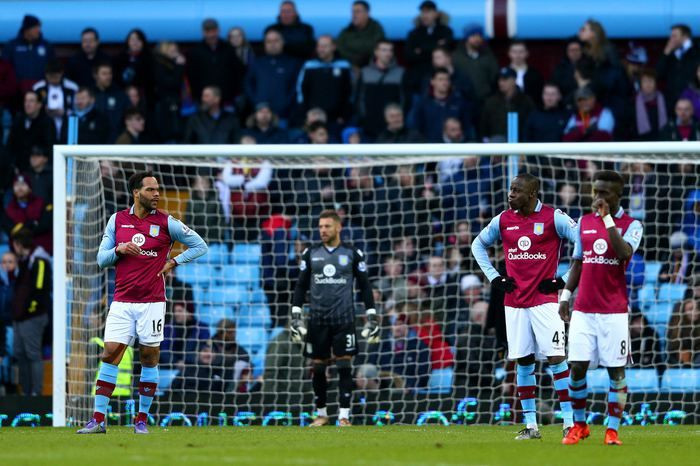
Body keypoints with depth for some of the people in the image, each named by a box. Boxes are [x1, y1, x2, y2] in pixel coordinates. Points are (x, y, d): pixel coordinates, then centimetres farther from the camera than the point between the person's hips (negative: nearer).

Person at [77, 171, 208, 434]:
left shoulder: (166, 223, 1)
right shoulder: (117, 221, 6)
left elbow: (199, 246, 8)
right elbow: (101, 259, 9)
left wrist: (173, 262, -3)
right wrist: (119, 249, -11)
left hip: (152, 302, -1)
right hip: (122, 302, 1)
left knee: (149, 358, 1)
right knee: (110, 355, -6)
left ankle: (142, 419, 11)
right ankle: (98, 420, -5)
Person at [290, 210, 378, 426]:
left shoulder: (352, 254, 2)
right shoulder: (311, 254, 7)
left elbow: (365, 286, 6)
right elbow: (301, 286, 12)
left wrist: (371, 316, 2)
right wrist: (295, 315, 4)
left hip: (343, 319, -2)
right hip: (317, 319, 2)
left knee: (344, 366, -6)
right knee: (318, 367, 4)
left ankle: (344, 415, -4)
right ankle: (321, 414, 16)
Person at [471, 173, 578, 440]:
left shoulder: (553, 218, -7)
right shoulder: (503, 220, 7)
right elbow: (478, 245, 22)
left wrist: (565, 279, -8)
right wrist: (493, 277, 11)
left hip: (544, 300, -4)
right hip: (515, 302, 4)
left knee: (556, 358, -9)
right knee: (523, 362, 5)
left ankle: (569, 423, -6)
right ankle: (530, 425, 11)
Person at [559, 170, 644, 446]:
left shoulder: (631, 225, -1)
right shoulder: (584, 222, 12)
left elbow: (624, 252, -21)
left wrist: (607, 218, -20)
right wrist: (566, 294, 11)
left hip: (614, 311, -3)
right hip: (583, 309, 3)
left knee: (616, 370, -1)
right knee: (577, 368, -1)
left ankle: (613, 430, 5)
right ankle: (579, 425, 14)